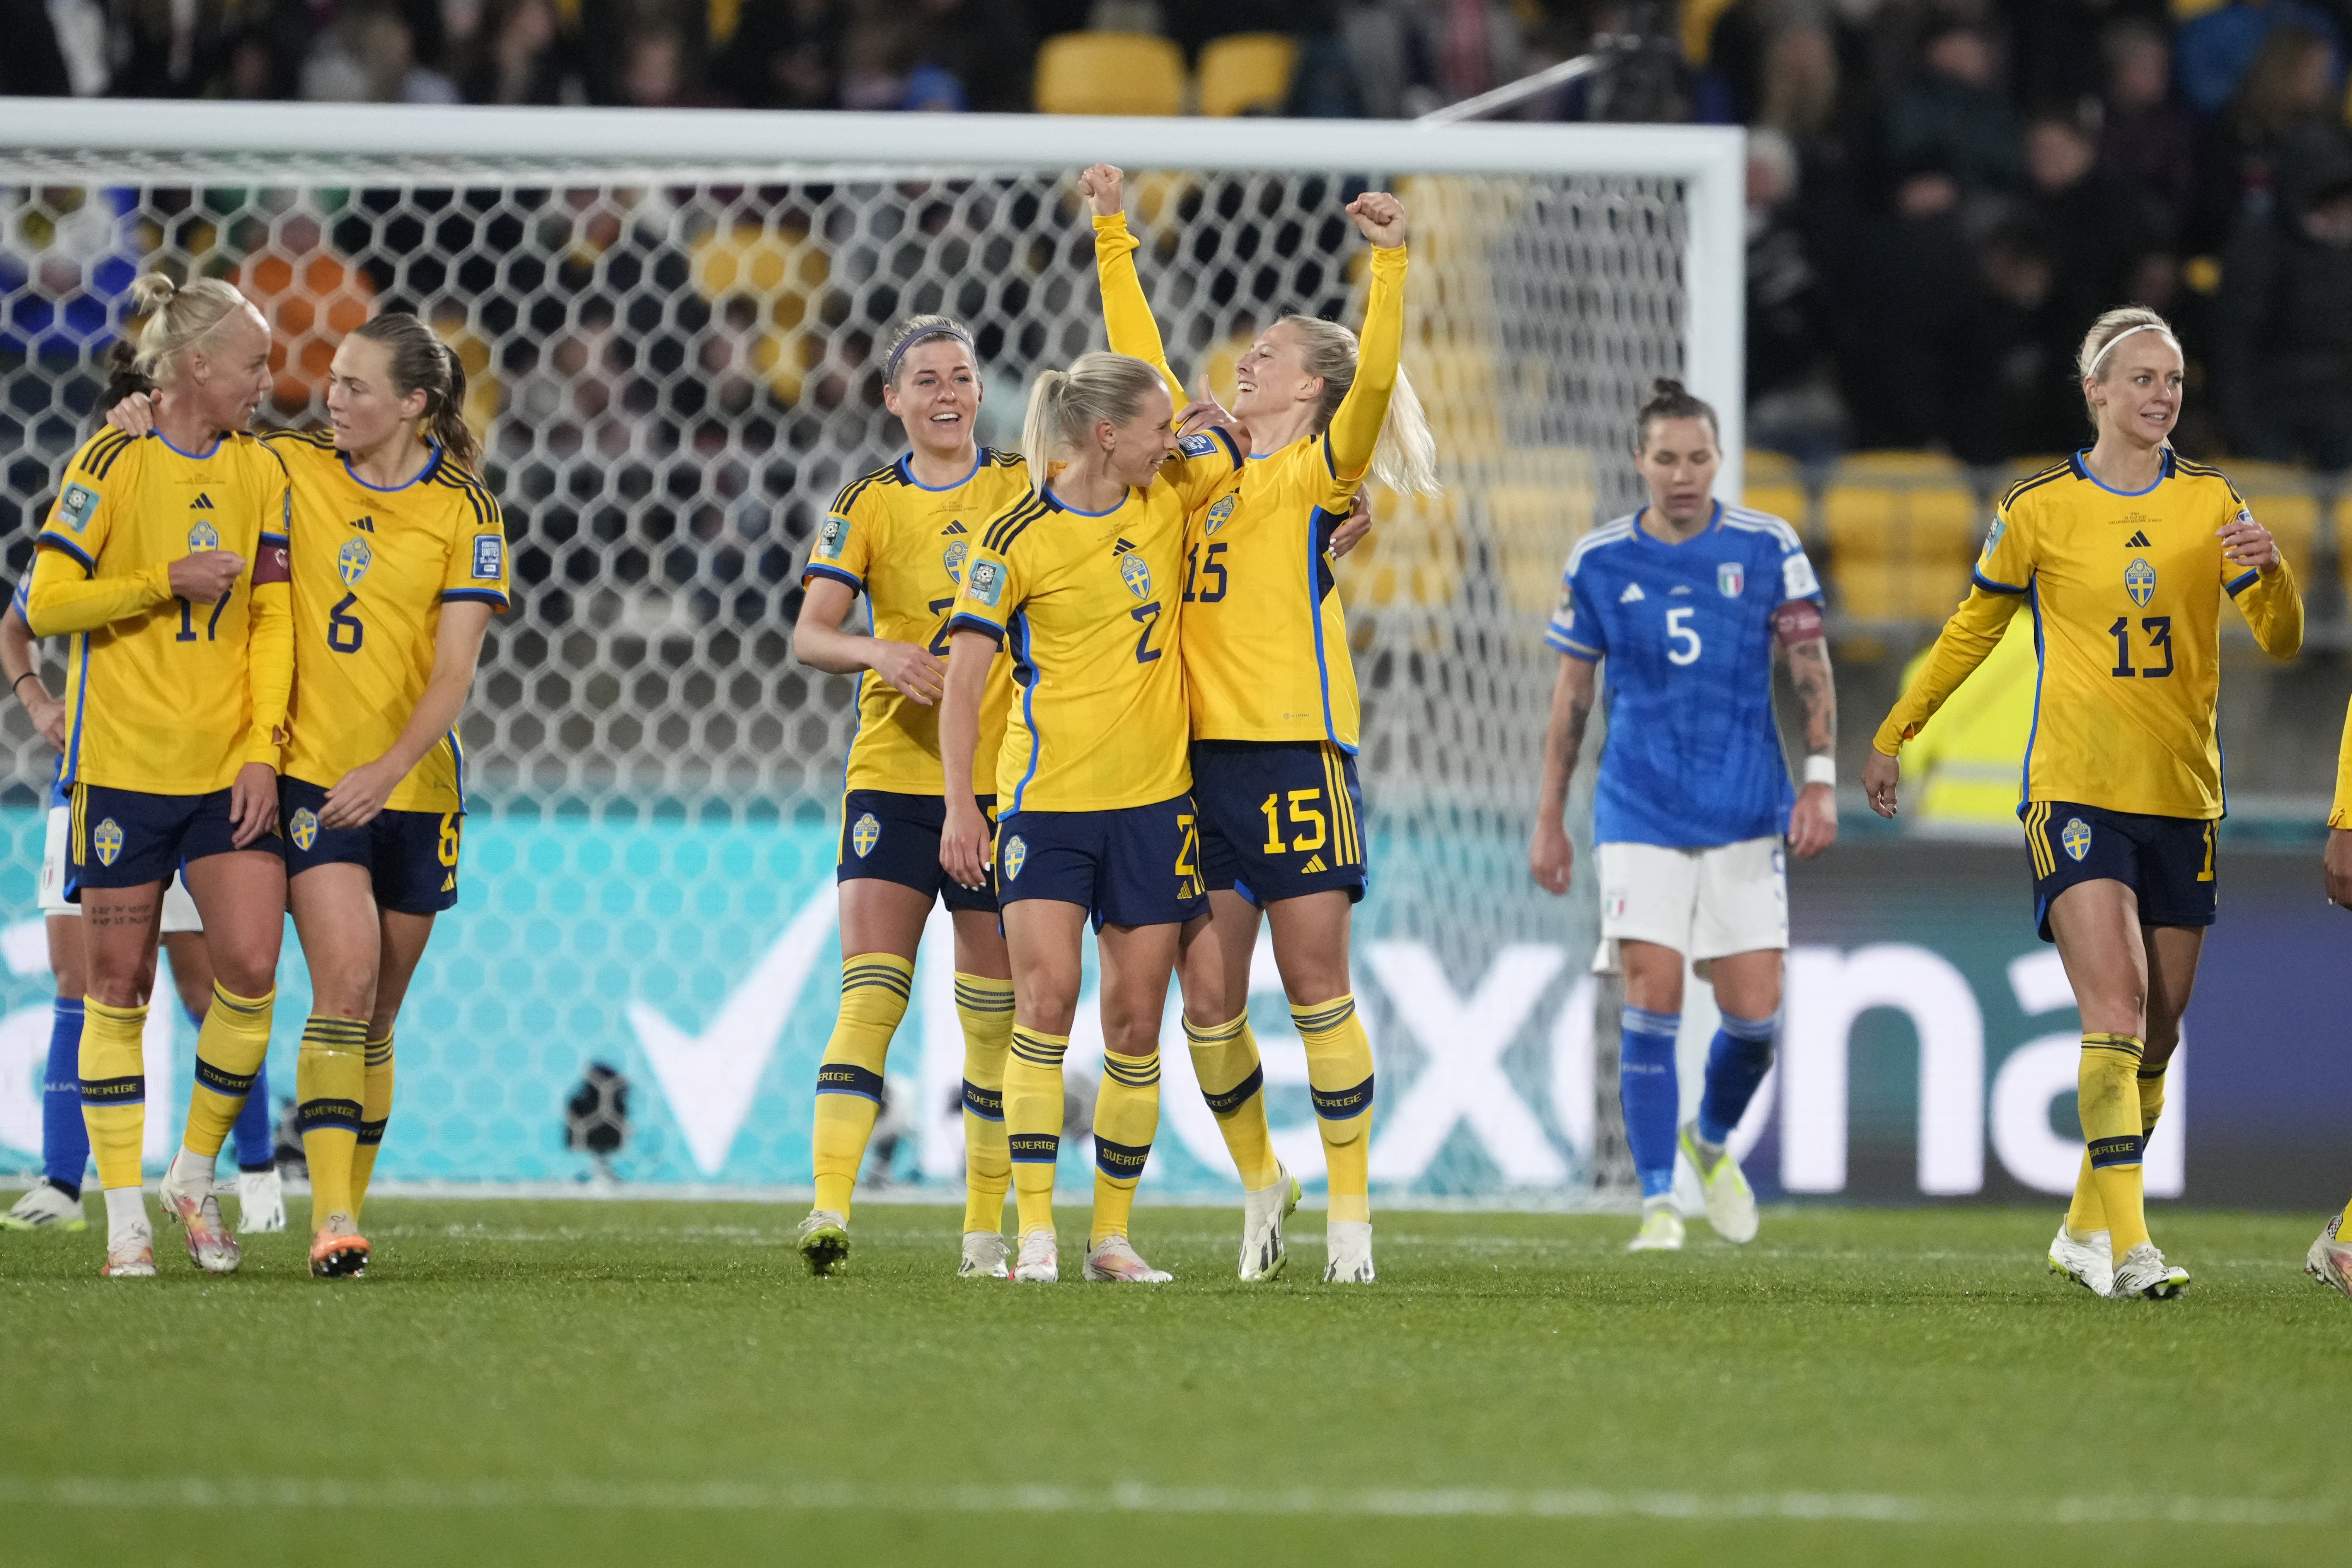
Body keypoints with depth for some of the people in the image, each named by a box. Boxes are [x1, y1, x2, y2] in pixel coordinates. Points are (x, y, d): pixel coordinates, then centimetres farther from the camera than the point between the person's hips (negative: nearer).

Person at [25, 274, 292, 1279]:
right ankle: (125, 1214, 10)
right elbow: (44, 603, -8)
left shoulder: (260, 472, 6)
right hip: (122, 767, -3)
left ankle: (196, 1177, 11)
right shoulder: (114, 463, -7)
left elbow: (270, 620, 7)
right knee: (119, 987, 2)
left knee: (250, 969, -9)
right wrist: (167, 581, -16)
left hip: (228, 771, 3)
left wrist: (262, 750, -2)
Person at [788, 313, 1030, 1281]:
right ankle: (830, 1205, -20)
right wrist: (877, 652, -25)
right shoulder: (868, 505, 3)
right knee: (870, 993, -13)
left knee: (994, 1016, 4)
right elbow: (808, 634, -4)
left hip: (1005, 781, 1)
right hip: (895, 770, -1)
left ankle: (986, 1226, 12)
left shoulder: (1024, 488, 6)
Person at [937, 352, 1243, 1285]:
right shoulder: (1016, 541, -8)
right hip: (1048, 797, -4)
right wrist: (959, 805, -13)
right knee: (1046, 1000, -14)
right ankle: (1035, 1233, -11)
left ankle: (1113, 1235, 11)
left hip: (1155, 799, 4)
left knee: (1135, 1023, 4)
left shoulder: (1171, 494, 4)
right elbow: (963, 679, -8)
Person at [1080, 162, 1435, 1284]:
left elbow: (1374, 376, -16)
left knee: (1317, 991, -4)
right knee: (1208, 1002, 3)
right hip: (1204, 758, 5)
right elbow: (1137, 353, 23)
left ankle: (1351, 1211, 2)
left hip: (1298, 757, -5)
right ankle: (1260, 1179, 23)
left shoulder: (1321, 471, 1)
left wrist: (1391, 263, -26)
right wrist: (1114, 236, 23)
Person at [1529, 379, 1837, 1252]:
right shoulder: (1599, 562, 2)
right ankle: (1658, 1201, -4)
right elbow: (1571, 696, 9)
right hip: (1640, 815, -1)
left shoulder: (1768, 549, 0)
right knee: (1651, 1006, -11)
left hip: (1746, 817, 1)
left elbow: (1812, 672, 1)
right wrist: (1549, 820, 8)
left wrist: (1820, 781, -11)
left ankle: (1713, 1140, 30)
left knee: (1754, 1014, -1)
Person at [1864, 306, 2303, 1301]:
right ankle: (2127, 1244, -25)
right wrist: (1892, 737, 19)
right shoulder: (2040, 509, 1)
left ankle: (2087, 1232, 21)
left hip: (2183, 798, 4)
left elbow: (2281, 641, 2)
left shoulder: (2210, 502, 7)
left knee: (2157, 1034, 6)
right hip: (2077, 793, -4)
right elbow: (1973, 629, 14)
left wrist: (2268, 575, -20)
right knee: (2116, 1006, -19)